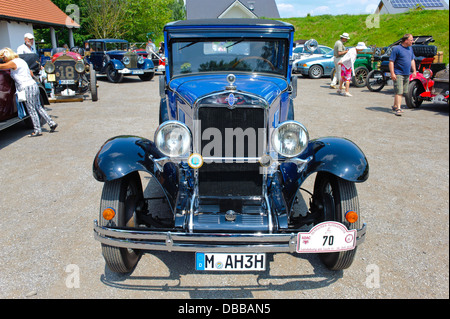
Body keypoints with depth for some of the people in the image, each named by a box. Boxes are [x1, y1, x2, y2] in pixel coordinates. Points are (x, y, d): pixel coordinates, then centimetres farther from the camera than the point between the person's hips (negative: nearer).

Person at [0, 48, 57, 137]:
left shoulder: (13, 63, -10)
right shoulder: (21, 60, 16)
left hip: (27, 88, -9)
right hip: (34, 85, 9)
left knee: (31, 110, 0)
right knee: (38, 107, 16)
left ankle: (37, 131, 6)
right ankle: (51, 123, 17)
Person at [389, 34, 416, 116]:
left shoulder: (410, 49, 14)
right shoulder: (397, 49, -9)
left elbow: (412, 60, 24)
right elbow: (391, 62, -12)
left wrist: (414, 71, 16)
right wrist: (392, 73, -18)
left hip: (407, 74, 8)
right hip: (398, 74, -8)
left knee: (402, 92, 12)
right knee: (398, 92, -12)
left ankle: (395, 106, 23)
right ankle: (398, 109, -14)